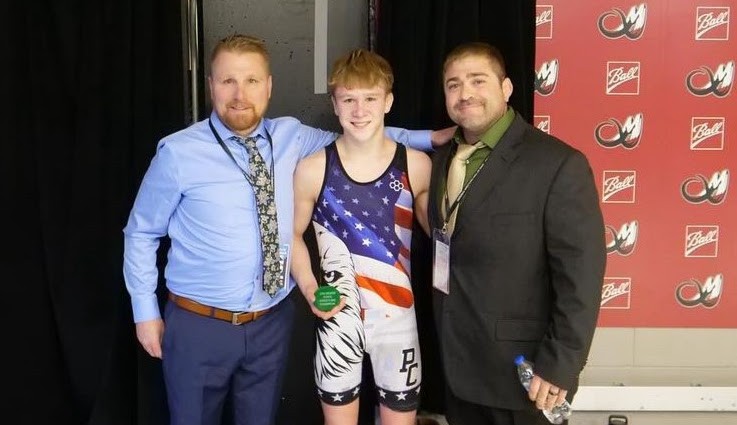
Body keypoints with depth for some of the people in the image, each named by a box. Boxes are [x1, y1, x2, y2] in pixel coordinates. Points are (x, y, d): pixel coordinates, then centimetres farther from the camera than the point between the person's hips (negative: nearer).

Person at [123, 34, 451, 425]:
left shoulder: (291, 137, -1)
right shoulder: (178, 153, -12)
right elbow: (141, 233, -2)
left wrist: (429, 137, 4)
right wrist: (146, 311, -1)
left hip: (272, 321, 3)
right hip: (198, 324, -3)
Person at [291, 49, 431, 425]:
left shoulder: (417, 166, -7)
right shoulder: (313, 169, -9)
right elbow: (293, 234, 5)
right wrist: (308, 287, -9)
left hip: (398, 318, 1)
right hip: (338, 320, 0)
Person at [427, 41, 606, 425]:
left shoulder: (558, 164, -16)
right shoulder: (442, 158, 6)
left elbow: (581, 275, -18)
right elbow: (441, 247, 10)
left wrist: (559, 365, -18)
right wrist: (441, 337, 7)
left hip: (521, 369, -6)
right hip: (457, 364, 6)